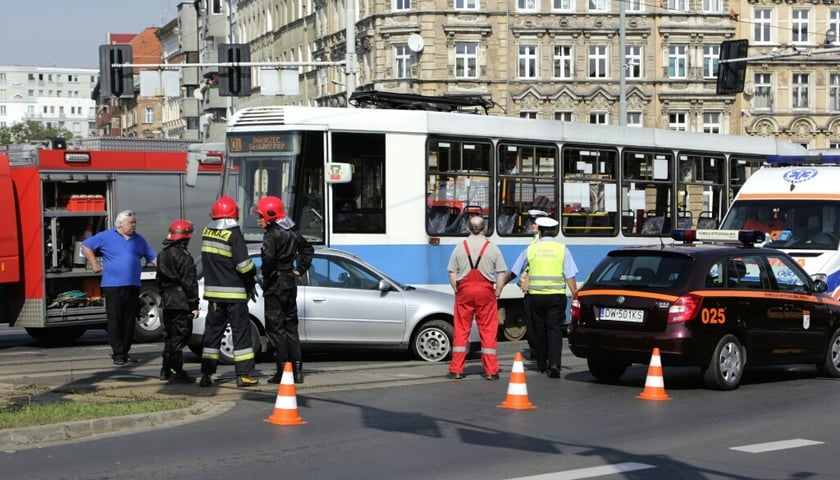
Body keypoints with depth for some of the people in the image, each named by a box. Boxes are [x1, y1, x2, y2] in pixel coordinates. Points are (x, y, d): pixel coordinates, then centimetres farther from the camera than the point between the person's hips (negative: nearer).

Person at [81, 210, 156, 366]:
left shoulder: (139, 240, 14)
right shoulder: (106, 236, 2)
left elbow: (153, 258, 17)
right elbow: (86, 246, 7)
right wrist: (95, 264, 1)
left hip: (133, 286, 4)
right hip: (113, 286, -4)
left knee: (129, 322, 6)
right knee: (115, 322, -5)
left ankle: (125, 352, 13)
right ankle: (118, 354, -1)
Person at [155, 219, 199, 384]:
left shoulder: (163, 254, 12)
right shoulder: (183, 256, -14)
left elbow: (159, 280, 19)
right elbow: (189, 283, -16)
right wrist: (194, 305, -13)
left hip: (167, 302, 8)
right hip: (181, 302, -8)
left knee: (171, 336, 17)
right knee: (180, 337, -6)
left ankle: (166, 370, 21)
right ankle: (177, 372, -6)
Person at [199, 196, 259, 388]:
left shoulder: (207, 233, 5)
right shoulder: (234, 234, -13)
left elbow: (208, 260, 12)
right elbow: (243, 264, -16)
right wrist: (251, 282, -1)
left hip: (213, 291, 5)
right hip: (234, 293, -5)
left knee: (212, 332, 10)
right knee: (241, 332, 2)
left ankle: (206, 374, 8)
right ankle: (244, 375, 0)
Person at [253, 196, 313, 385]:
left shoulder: (271, 235, -16)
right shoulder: (292, 232, 10)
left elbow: (268, 258, -32)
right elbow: (307, 249, 22)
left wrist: (265, 277, -17)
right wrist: (299, 270, 19)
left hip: (275, 284, -8)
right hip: (290, 282, 8)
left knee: (275, 327, -2)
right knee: (291, 326, 14)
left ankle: (283, 370, -3)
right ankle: (297, 370, 14)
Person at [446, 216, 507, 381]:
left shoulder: (460, 247, 4)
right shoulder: (492, 248, 2)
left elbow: (452, 273, 3)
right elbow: (501, 273, 0)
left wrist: (457, 291, 11)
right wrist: (497, 292, 8)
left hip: (464, 291, 1)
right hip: (485, 291, -1)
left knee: (461, 330, 5)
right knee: (488, 331, 3)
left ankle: (456, 370, 6)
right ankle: (491, 371, 5)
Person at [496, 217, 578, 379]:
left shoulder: (530, 249, 4)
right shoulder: (562, 249, 0)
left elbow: (513, 272, 13)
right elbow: (570, 276, -3)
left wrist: (502, 283, 29)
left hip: (536, 295, 1)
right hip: (556, 296, -1)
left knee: (539, 329, 13)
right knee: (554, 329, -2)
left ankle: (542, 364, 22)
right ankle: (554, 364, -18)